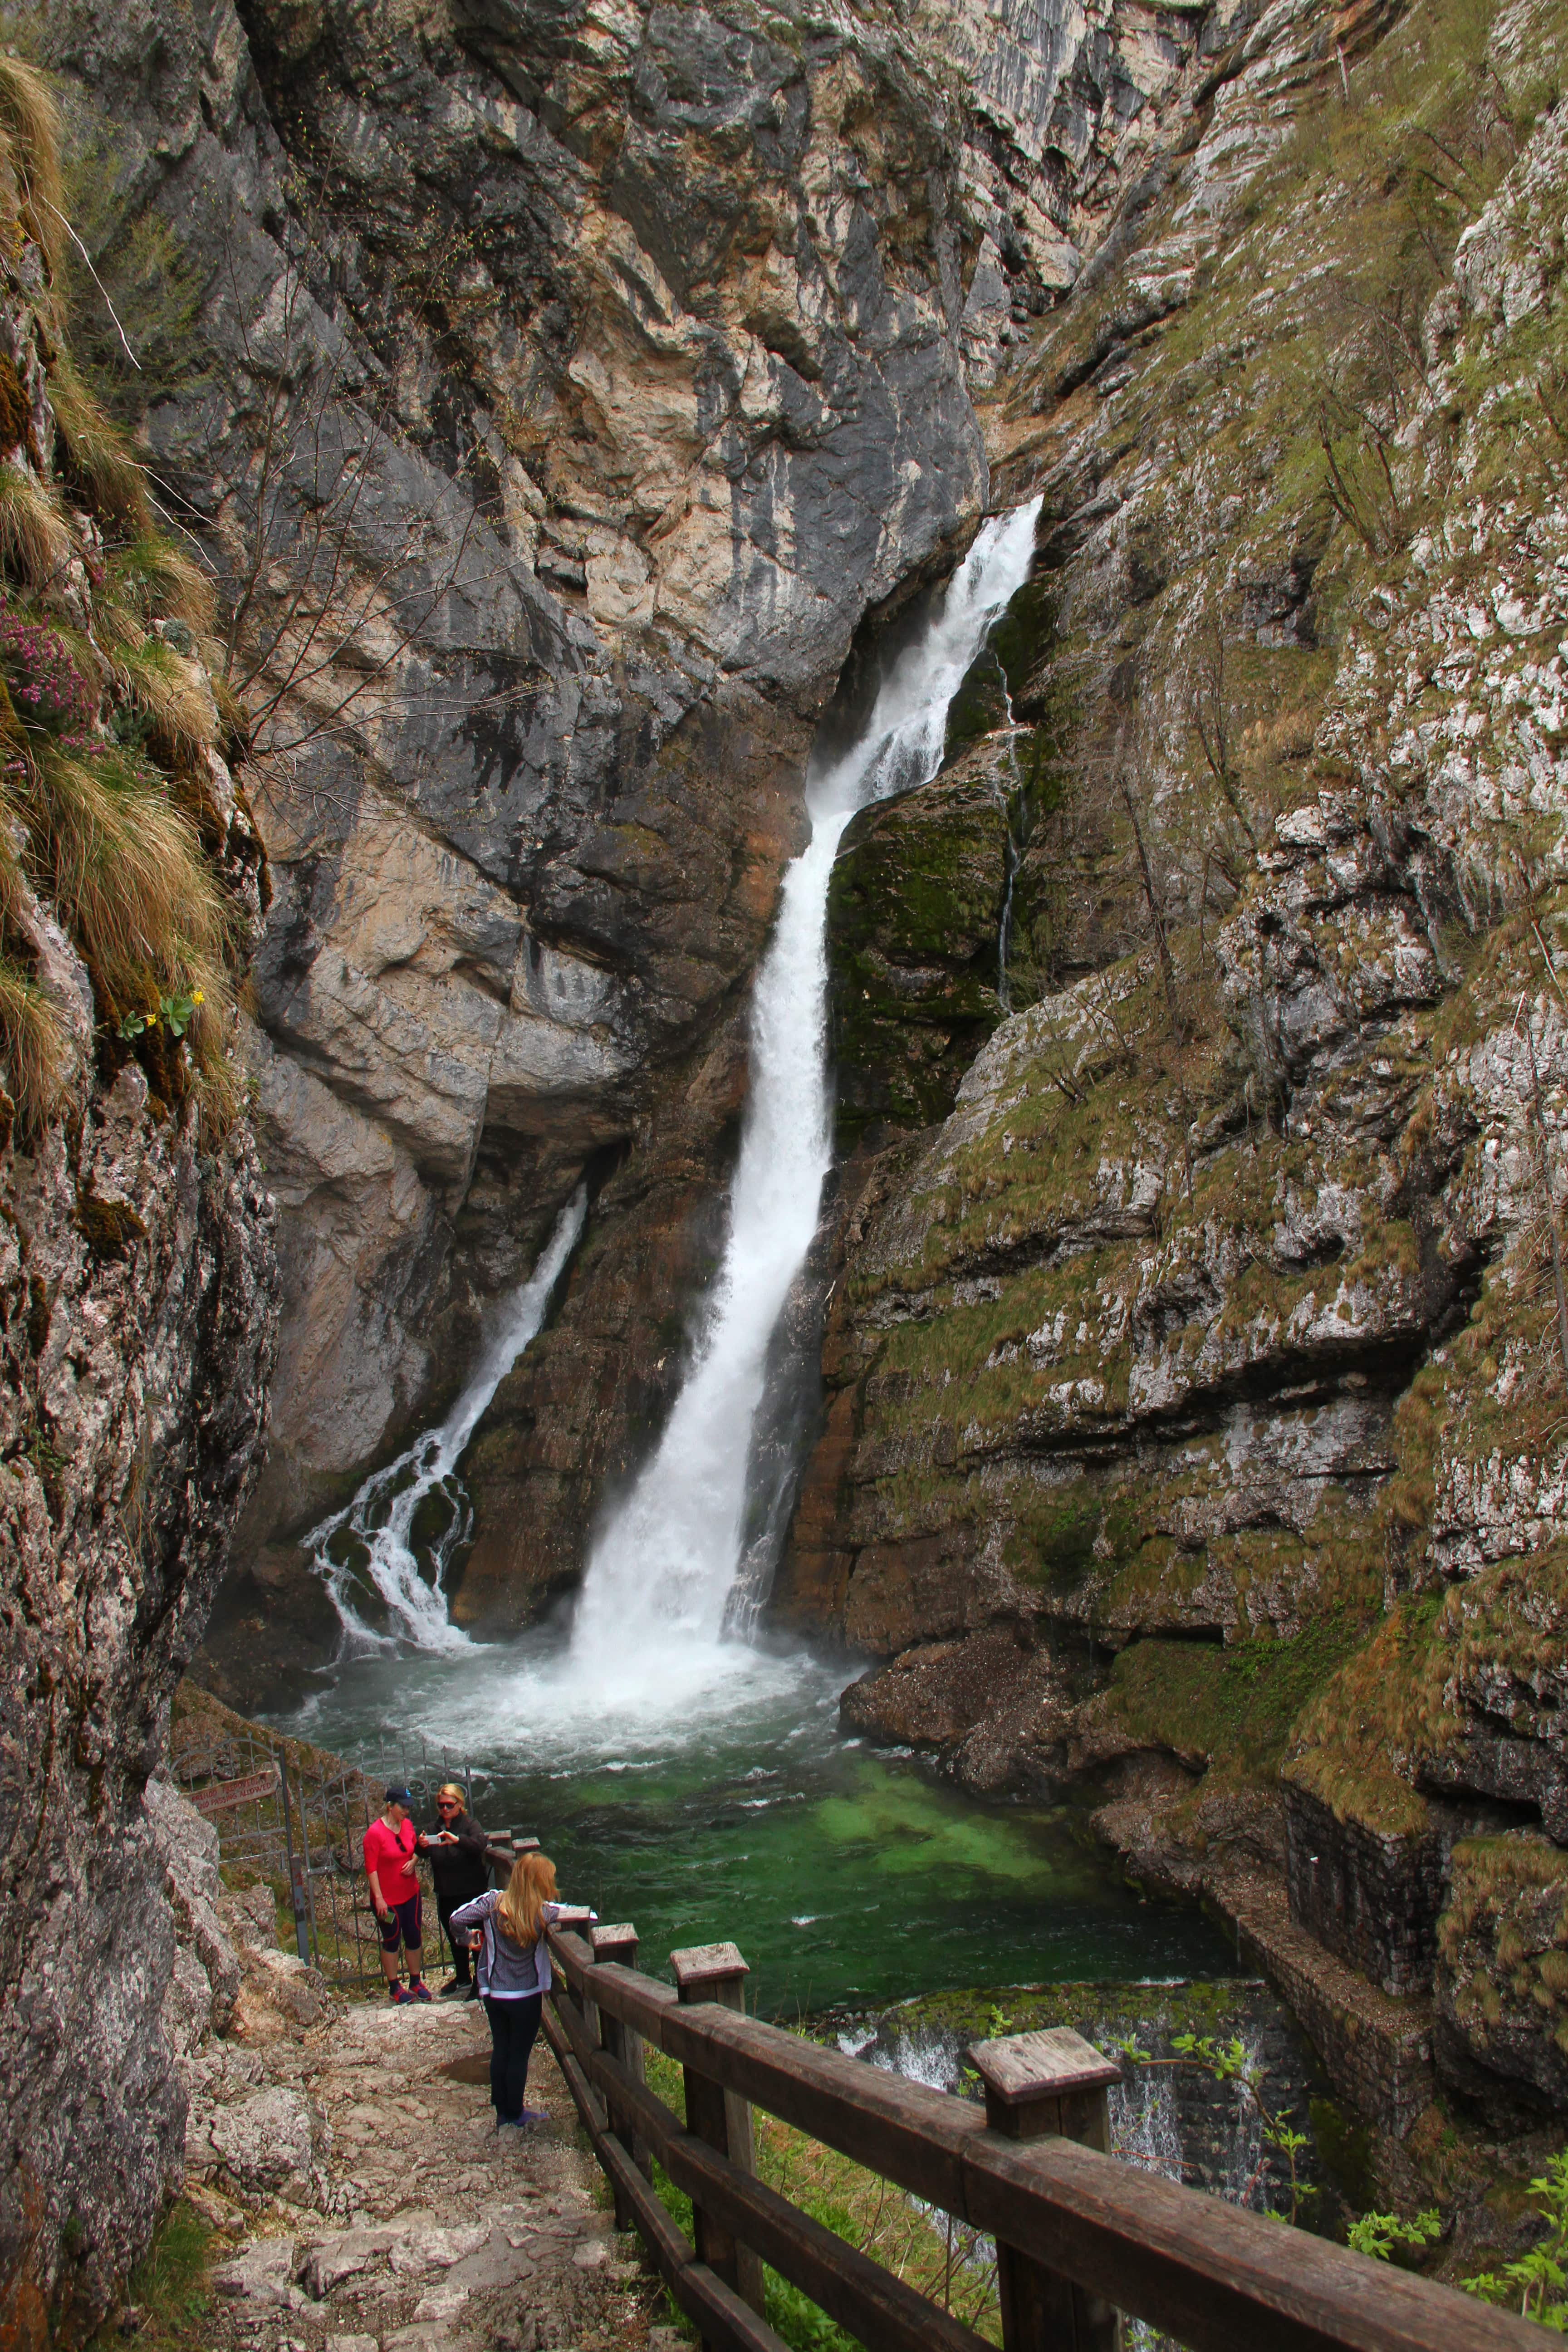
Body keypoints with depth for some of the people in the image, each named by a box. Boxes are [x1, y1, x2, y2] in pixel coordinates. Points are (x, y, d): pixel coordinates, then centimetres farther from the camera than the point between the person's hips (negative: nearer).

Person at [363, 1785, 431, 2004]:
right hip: (387, 1899, -6)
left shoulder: (407, 1825, -1)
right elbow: (371, 1868, -17)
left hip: (410, 1894, 6)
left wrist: (413, 1862, -6)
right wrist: (379, 1898, -18)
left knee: (415, 1937, 12)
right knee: (391, 1941, 8)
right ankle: (395, 1987, 23)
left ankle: (416, 1982, 28)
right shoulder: (375, 1833, -19)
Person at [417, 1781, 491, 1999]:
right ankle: (462, 1978, 37)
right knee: (454, 1937, 19)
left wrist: (457, 1840, -48)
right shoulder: (435, 1826, 5)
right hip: (446, 1894, 6)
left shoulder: (470, 1824, -12)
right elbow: (426, 1855, 11)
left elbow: (479, 1844, -31)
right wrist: (422, 1846, -13)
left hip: (471, 1891, -6)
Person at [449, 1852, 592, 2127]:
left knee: (500, 2050, 18)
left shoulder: (493, 1902, -15)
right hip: (526, 1997, -3)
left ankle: (502, 2113, 29)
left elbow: (457, 1919, -12)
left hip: (493, 1993, 3)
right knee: (519, 2054, 13)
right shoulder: (543, 1911, -21)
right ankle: (515, 2114, 26)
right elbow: (591, 1916, -23)